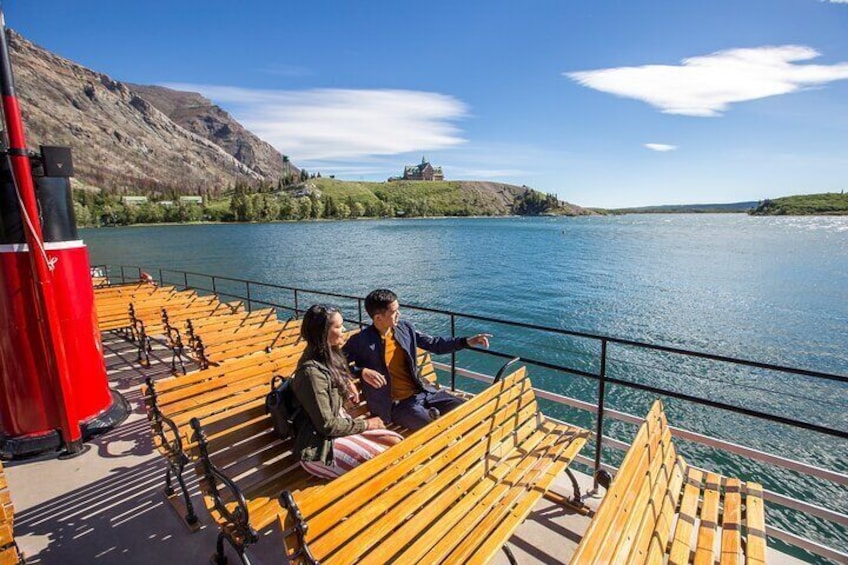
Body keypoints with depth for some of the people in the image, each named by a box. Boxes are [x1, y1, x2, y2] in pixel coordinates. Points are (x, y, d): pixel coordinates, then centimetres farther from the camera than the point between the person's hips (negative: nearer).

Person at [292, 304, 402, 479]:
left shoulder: (330, 356, 2)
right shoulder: (312, 372, -25)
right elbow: (327, 425, -21)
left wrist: (348, 381, 11)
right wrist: (365, 424, -11)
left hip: (340, 423, 9)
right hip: (320, 447, -9)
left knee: (397, 442, -5)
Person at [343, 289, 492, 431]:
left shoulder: (405, 328, 3)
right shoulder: (361, 341, -13)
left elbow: (434, 344, 10)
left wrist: (467, 341, 1)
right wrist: (362, 371, -22)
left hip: (423, 393, 6)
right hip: (398, 404, -5)